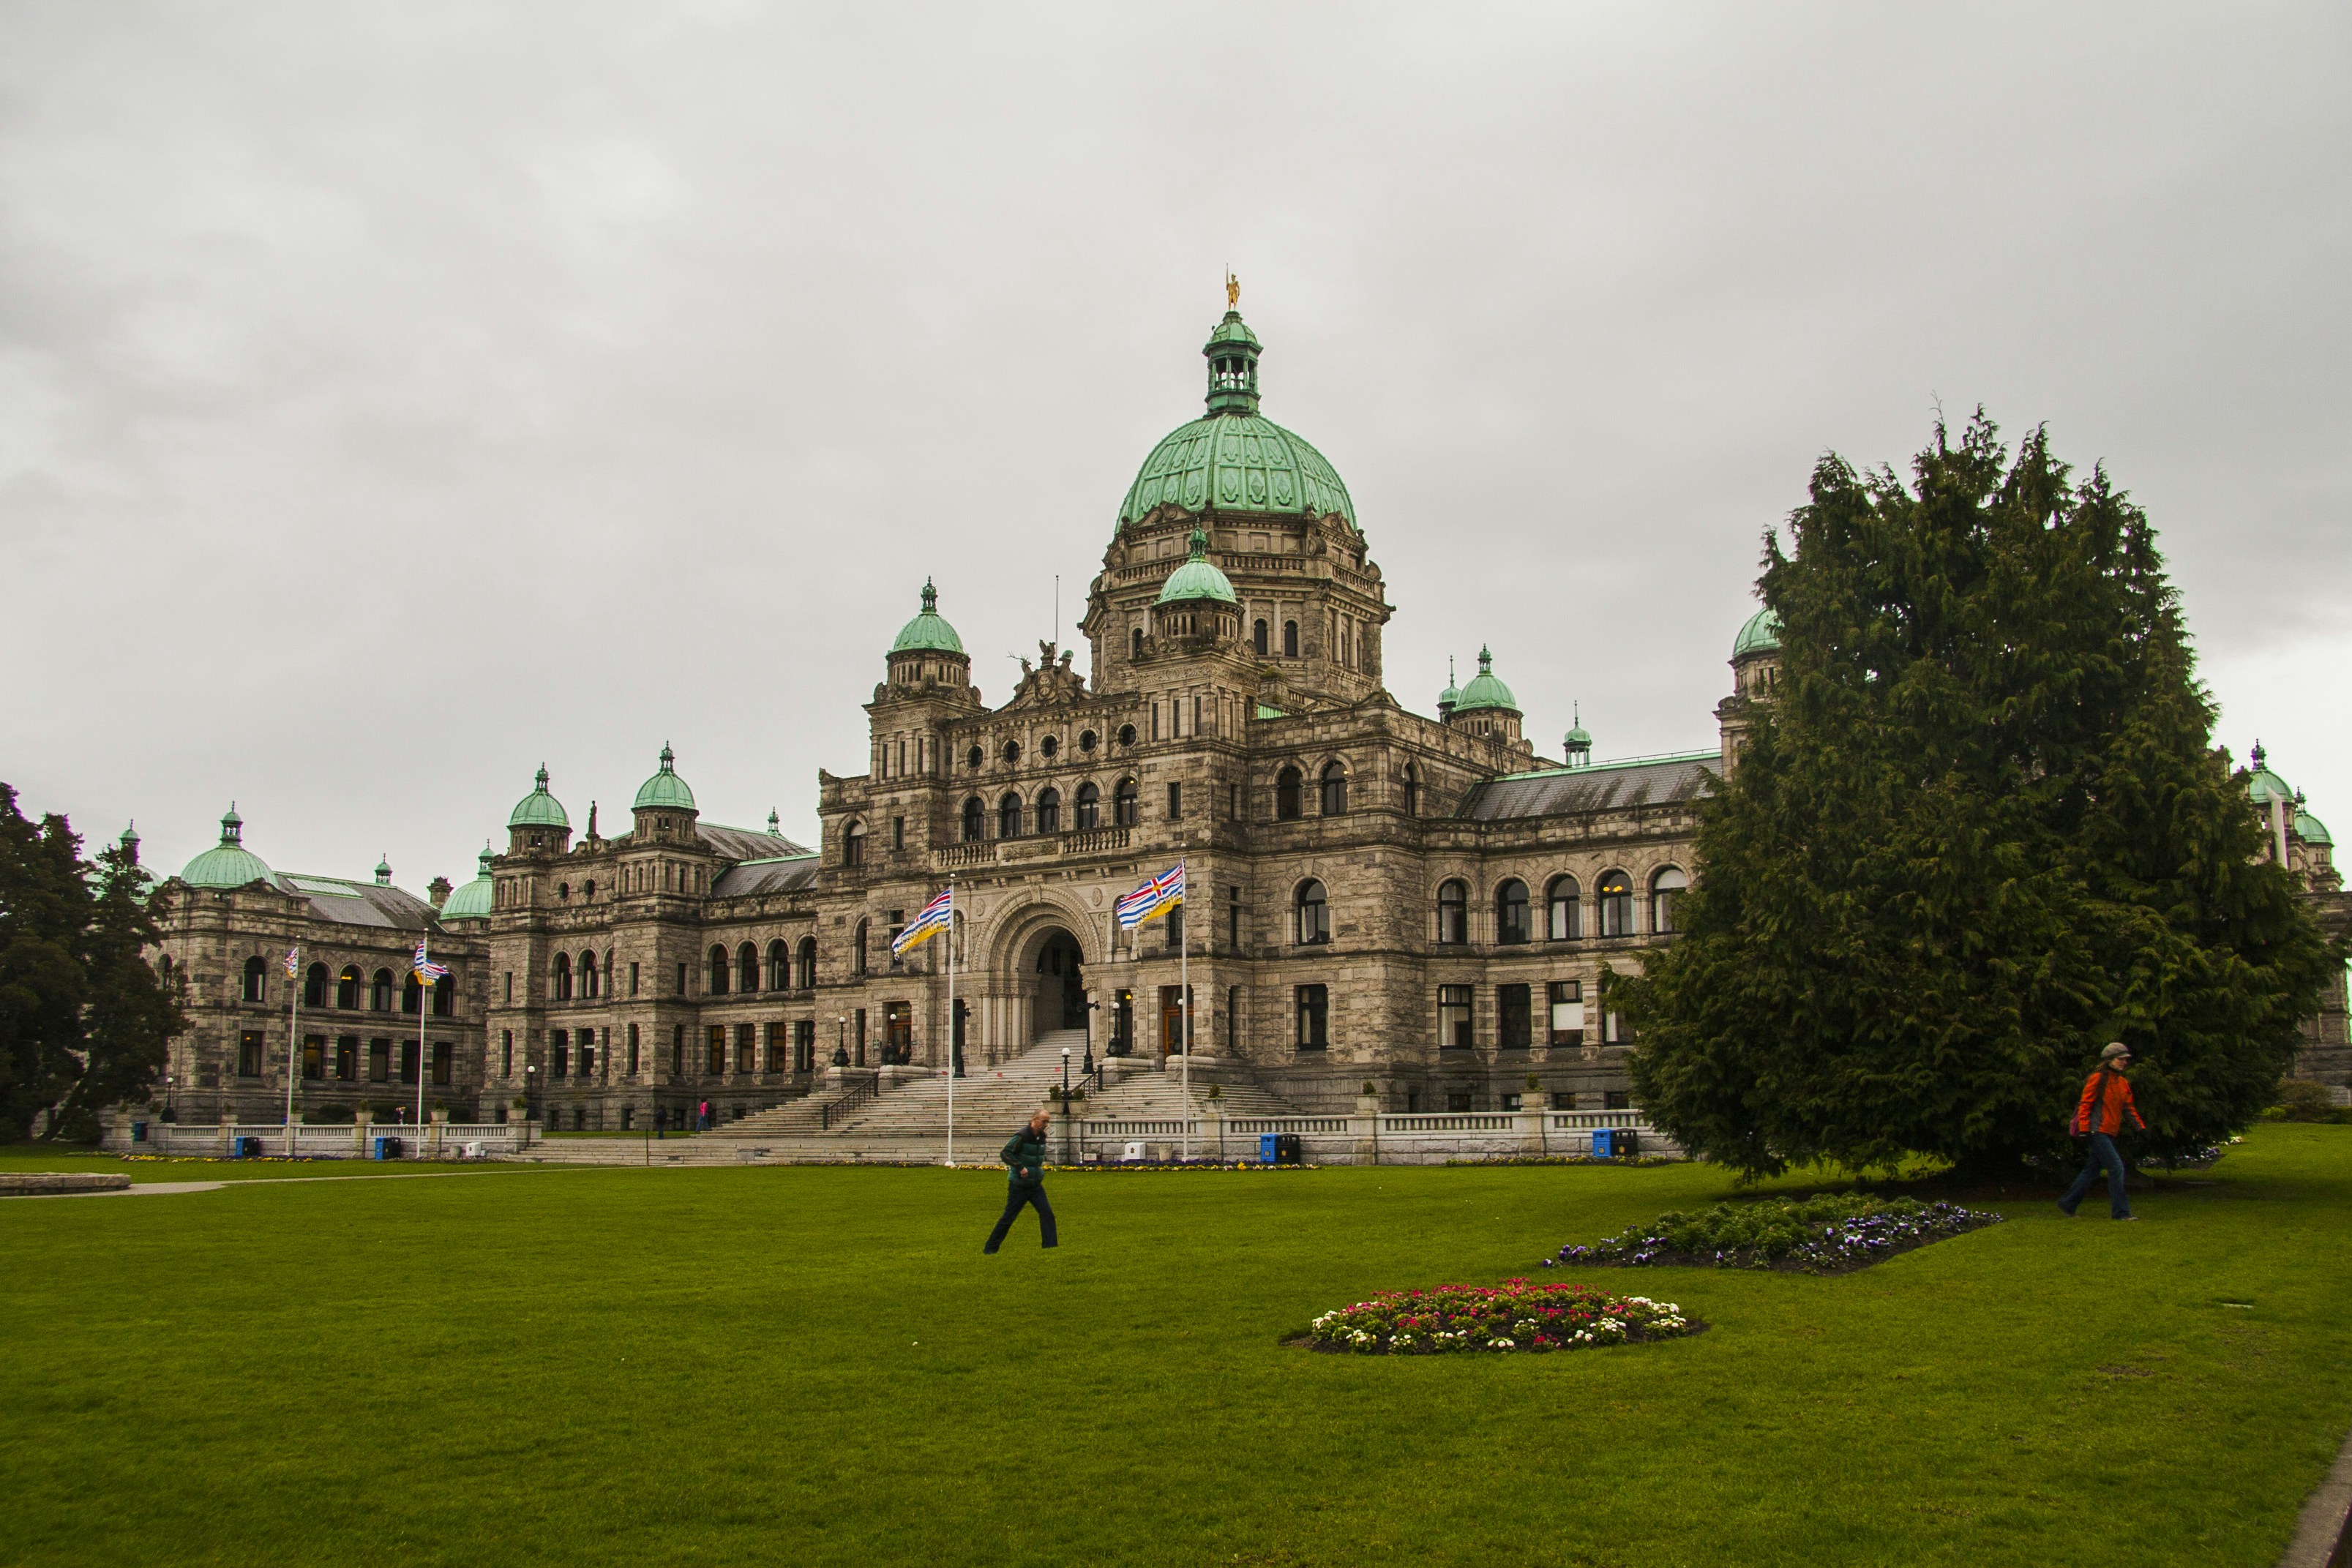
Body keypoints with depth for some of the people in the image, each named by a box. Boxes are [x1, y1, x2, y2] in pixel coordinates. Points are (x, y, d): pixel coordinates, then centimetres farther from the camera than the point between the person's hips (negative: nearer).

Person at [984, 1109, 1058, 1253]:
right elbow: (1005, 1153, -23)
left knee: (1047, 1213, -5)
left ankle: (1051, 1246, -2)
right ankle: (990, 1248, 12)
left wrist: (1040, 1166, 12)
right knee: (1009, 1217, 0)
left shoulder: (1041, 1137, 7)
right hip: (1019, 1185, -7)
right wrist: (1020, 1167, -28)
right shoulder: (1022, 1136, -19)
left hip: (1036, 1185, 7)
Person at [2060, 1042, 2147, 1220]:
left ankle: (2067, 1203, 21)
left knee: (2093, 1170, 12)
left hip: (2109, 1134, 9)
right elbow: (2085, 1104, -10)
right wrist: (2084, 1128, -17)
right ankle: (2121, 1211, -10)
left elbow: (2129, 1107, 19)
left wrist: (2140, 1126, 8)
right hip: (2097, 1131, -9)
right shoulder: (2098, 1079, -9)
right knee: (2116, 1167, -13)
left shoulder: (2123, 1083, 16)